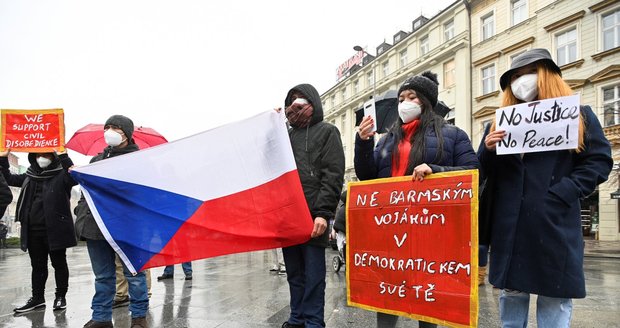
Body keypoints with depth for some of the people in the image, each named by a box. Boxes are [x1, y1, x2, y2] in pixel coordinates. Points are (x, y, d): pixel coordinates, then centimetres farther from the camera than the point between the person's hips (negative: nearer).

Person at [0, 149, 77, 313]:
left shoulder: (61, 174, -6)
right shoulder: (30, 175, 13)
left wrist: (64, 157, -34)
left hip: (55, 230, -6)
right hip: (33, 230, 6)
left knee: (59, 263, 6)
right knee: (37, 265, 15)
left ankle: (60, 296, 18)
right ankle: (37, 297, 26)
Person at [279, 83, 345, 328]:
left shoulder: (326, 132, 5)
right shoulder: (286, 135, 20)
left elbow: (333, 176, -6)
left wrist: (323, 213, -14)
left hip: (312, 216, -5)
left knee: (313, 275, 0)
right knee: (294, 273, 12)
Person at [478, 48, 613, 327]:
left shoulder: (579, 115, 6)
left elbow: (599, 161, -2)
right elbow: (484, 172, 13)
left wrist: (560, 194, -14)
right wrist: (487, 150, -9)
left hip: (554, 225, -2)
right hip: (509, 225, 3)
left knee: (555, 297, 5)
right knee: (511, 293, 10)